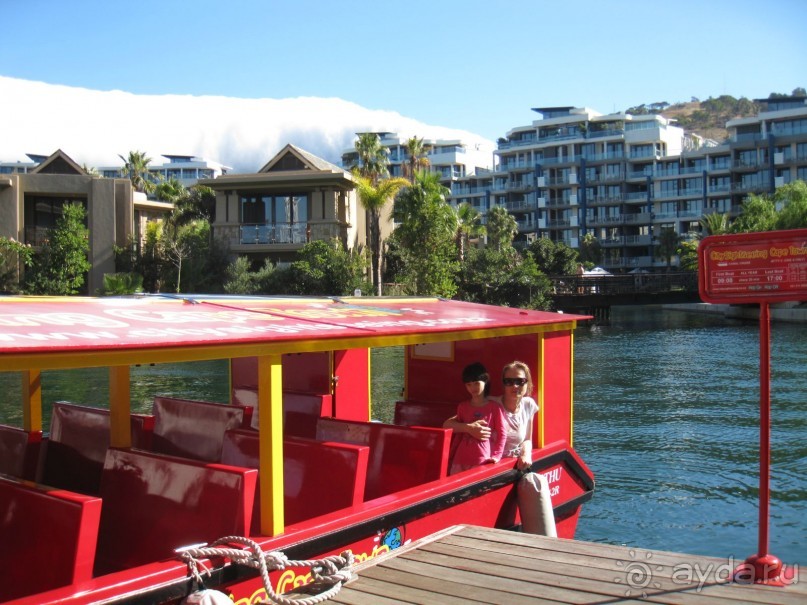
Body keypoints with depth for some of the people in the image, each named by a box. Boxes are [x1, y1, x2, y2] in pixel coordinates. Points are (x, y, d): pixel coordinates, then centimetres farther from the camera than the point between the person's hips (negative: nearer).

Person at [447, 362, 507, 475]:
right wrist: (450, 456, 18)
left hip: (482, 461, -4)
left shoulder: (494, 407, -1)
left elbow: (501, 433, 2)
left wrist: (496, 456, -7)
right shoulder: (462, 407, 11)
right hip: (460, 460, 4)